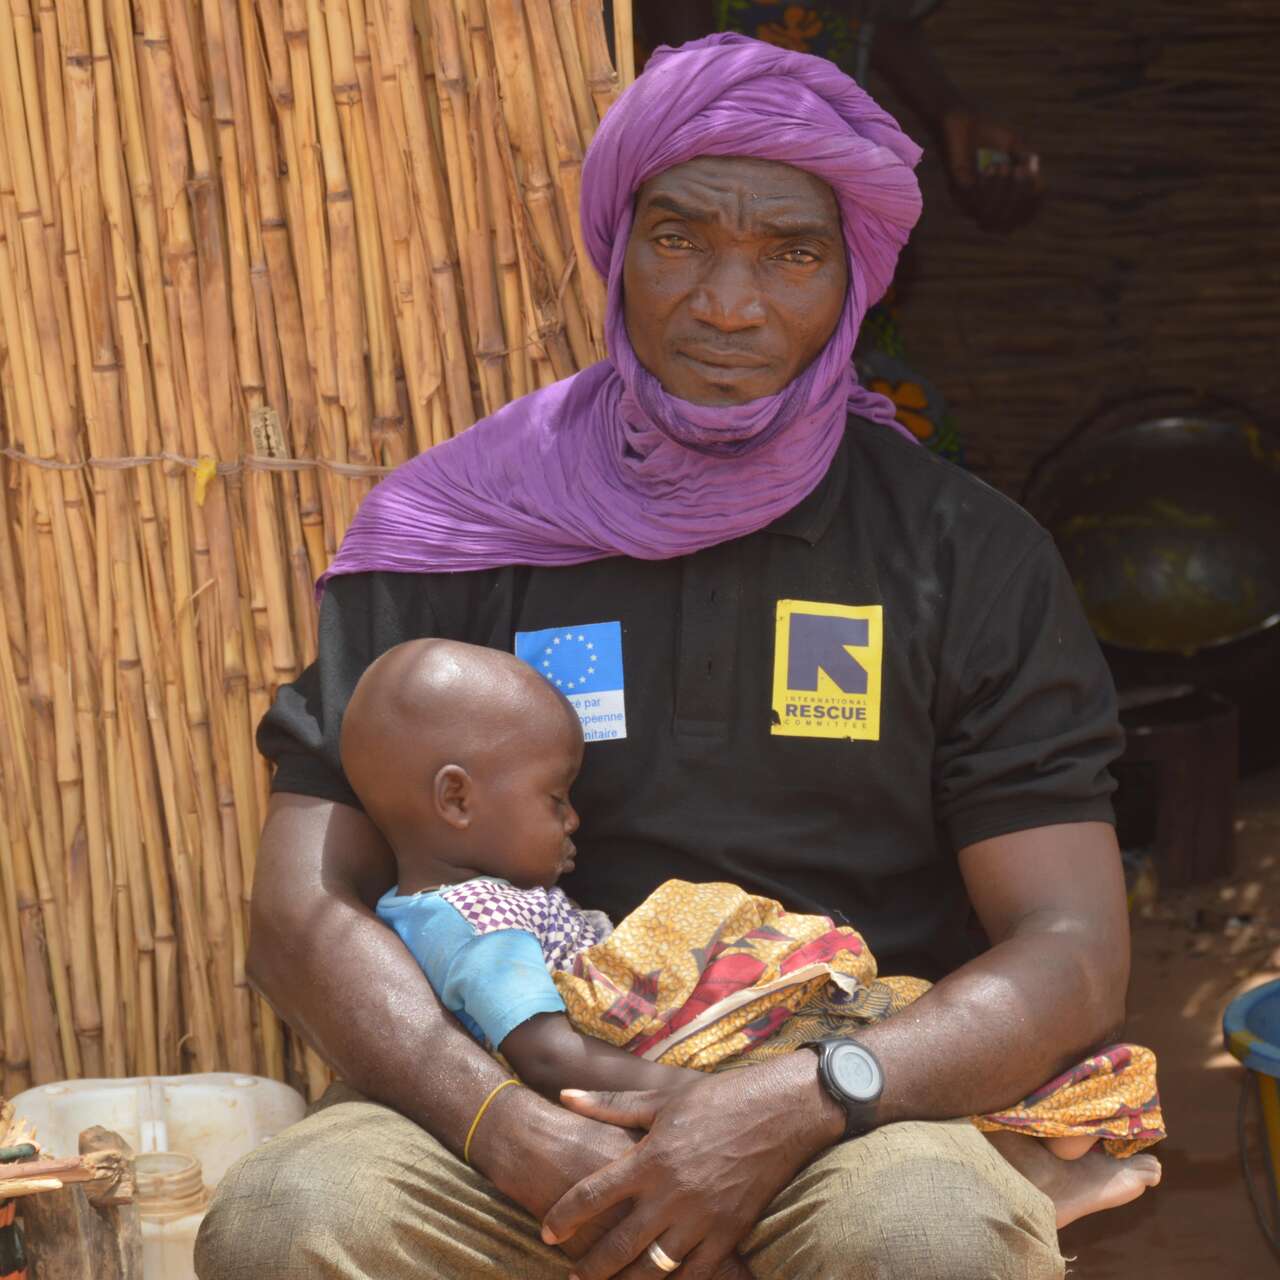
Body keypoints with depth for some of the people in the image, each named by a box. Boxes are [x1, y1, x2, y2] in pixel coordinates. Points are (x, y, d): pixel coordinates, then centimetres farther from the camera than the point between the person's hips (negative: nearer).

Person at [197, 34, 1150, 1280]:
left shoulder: (973, 554, 4)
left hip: (848, 1112, 0)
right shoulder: (455, 531, 4)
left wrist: (798, 1106, -19)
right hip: (519, 1095, 1)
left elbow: (1073, 957, -2)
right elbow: (303, 908, -1)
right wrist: (510, 1131, -19)